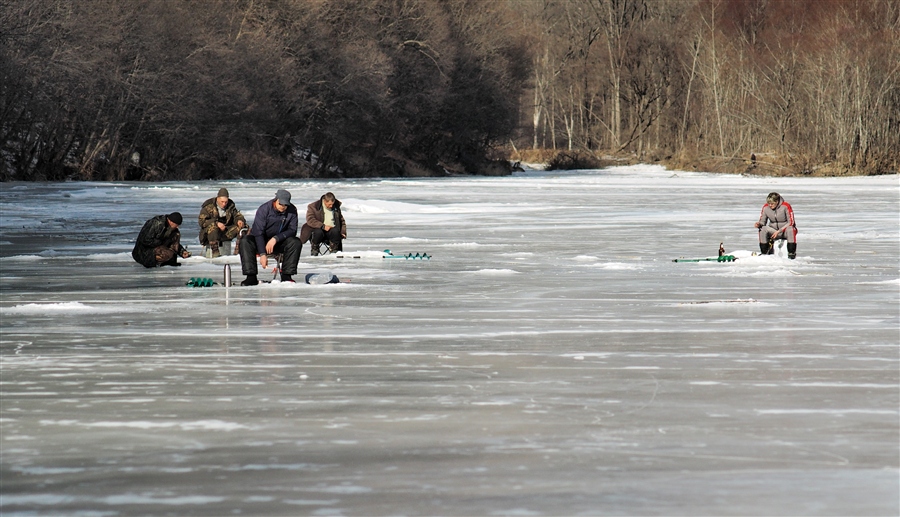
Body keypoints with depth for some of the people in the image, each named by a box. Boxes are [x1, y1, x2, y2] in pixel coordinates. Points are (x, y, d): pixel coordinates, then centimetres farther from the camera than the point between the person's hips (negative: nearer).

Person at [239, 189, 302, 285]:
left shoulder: (292, 211, -11)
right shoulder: (264, 209, -19)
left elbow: (292, 230, -11)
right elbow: (258, 232, -22)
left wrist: (276, 239, -28)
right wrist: (262, 254, -31)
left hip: (279, 242, 2)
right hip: (261, 241, -2)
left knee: (296, 243, -27)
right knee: (245, 242, -31)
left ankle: (286, 276, -25)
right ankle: (251, 277, -33)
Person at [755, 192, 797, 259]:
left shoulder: (786, 206, -18)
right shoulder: (766, 207, -7)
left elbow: (791, 222, -17)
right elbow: (762, 221, 2)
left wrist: (779, 231, -27)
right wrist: (759, 224, -24)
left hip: (785, 230, -3)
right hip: (773, 230, 3)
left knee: (790, 229, -38)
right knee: (763, 229, -26)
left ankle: (791, 253, -28)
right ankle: (764, 252, -16)